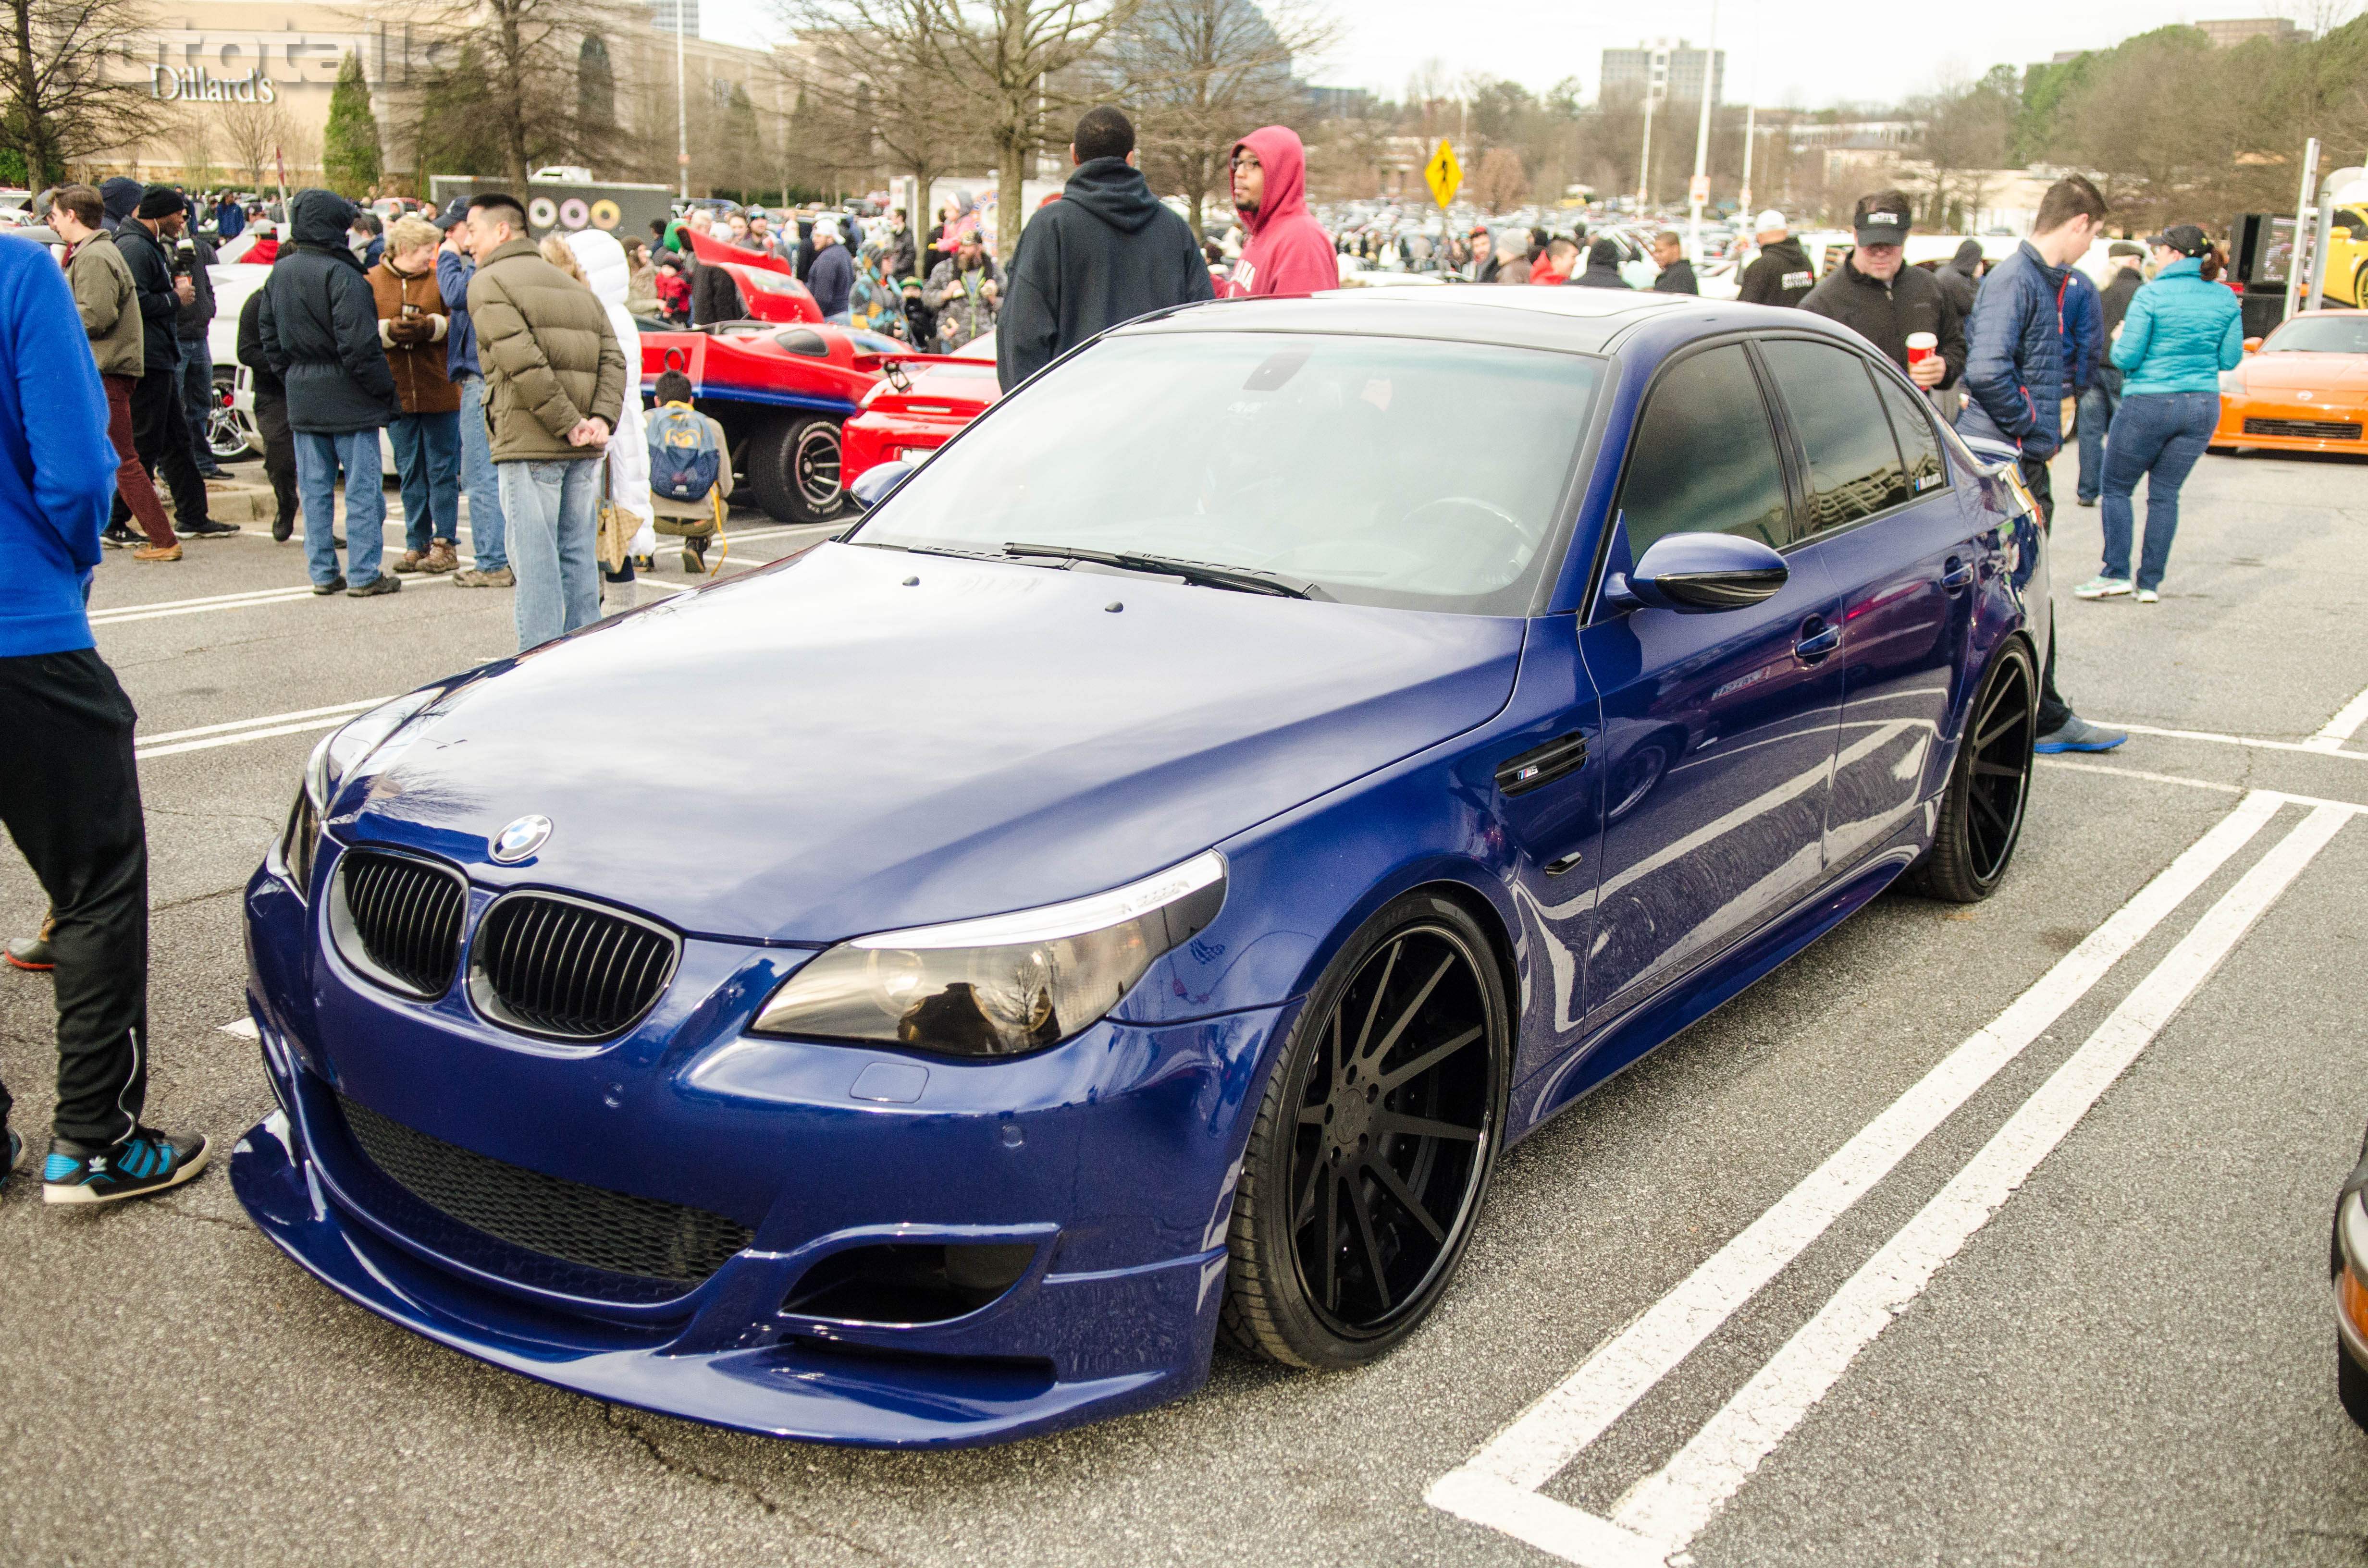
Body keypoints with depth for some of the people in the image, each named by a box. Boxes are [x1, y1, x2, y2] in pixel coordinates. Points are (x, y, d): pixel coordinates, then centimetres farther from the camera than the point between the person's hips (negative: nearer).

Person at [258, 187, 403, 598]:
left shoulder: (279, 273, 9)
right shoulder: (341, 274, -16)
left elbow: (268, 333, 15)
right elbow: (359, 344, -20)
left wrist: (292, 376, 20)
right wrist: (386, 391, -11)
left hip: (302, 398, 7)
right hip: (347, 396, -7)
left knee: (314, 488, 11)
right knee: (362, 487, -1)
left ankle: (323, 572, 15)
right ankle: (364, 575, 1)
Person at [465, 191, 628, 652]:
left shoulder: (489, 283, -2)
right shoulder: (572, 285, 21)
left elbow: (523, 362, -17)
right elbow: (612, 357, 8)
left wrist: (567, 423, -15)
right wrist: (601, 420, -5)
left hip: (530, 442, -7)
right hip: (585, 450, 7)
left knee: (535, 558, -4)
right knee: (578, 553, 12)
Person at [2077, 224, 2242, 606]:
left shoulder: (2151, 296, -12)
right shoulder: (2226, 299, 3)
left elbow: (2126, 358, -13)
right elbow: (2231, 359, 6)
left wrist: (2120, 340, 8)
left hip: (2150, 403, -5)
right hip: (2203, 407, 5)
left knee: (2117, 488, 8)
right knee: (2165, 494, 11)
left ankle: (2116, 574, 1)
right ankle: (2151, 582, 9)